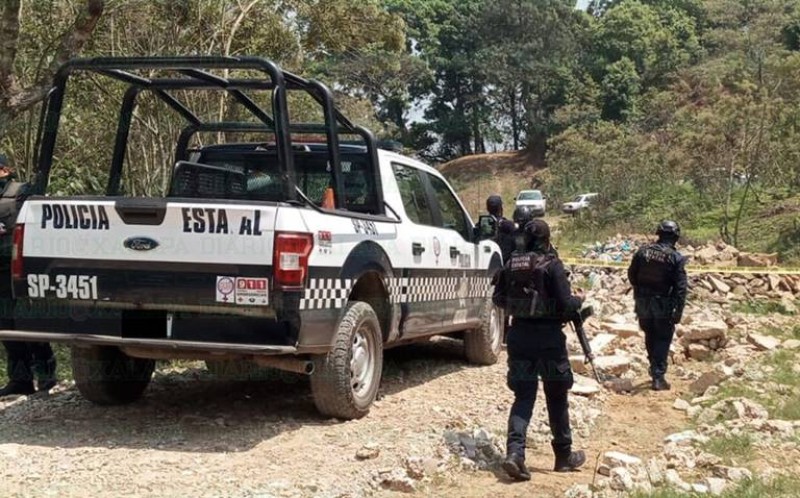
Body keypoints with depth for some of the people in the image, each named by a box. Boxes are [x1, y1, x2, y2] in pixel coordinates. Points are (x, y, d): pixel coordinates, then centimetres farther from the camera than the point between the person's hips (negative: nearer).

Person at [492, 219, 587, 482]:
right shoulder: (552, 265, -11)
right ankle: (564, 456, 23)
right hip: (548, 336, -4)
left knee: (523, 396, 7)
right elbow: (566, 303, -14)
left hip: (519, 334, 4)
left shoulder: (511, 264, 4)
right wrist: (579, 301, 6)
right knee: (556, 397, 11)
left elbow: (498, 299, 11)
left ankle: (514, 452, -13)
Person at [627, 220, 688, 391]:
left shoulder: (643, 251, -1)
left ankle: (655, 369, 32)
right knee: (662, 339, 5)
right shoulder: (676, 258, -11)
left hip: (643, 301, 4)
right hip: (663, 304, -3)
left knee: (650, 336, 20)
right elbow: (680, 287, -14)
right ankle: (658, 377, 0)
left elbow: (631, 275, 8)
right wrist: (678, 311, -10)